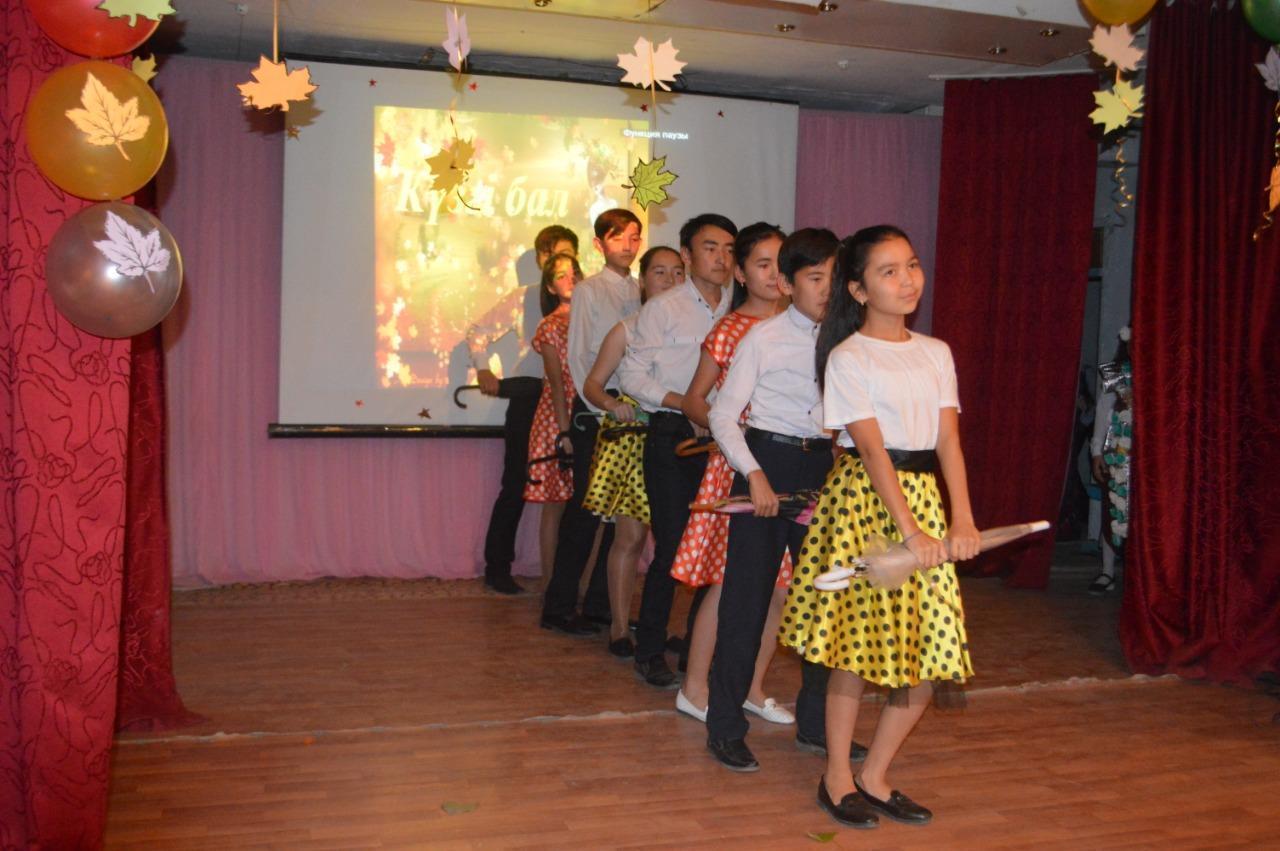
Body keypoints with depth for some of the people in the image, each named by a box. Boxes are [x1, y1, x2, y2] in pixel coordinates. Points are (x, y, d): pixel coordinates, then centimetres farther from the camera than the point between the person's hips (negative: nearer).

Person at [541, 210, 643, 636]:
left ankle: (602, 603, 16)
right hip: (596, 408, -5)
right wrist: (601, 407, -12)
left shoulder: (643, 292, 13)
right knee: (586, 506, -4)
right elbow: (578, 356, -4)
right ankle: (559, 606, 6)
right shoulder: (588, 291, 0)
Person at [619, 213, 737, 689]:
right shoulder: (663, 310, -2)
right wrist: (686, 404, -15)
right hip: (672, 438, -4)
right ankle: (650, 654, 10)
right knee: (671, 546, -5)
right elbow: (631, 376, -5)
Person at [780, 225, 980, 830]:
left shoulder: (935, 353, 11)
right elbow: (872, 450, -13)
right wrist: (909, 531, -19)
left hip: (924, 497, 6)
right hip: (863, 500, -5)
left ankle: (874, 777, 20)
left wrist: (962, 518, -9)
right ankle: (837, 779, 19)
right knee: (857, 646, -1)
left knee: (931, 654, 4)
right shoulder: (848, 358, -5)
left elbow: (949, 440, 4)